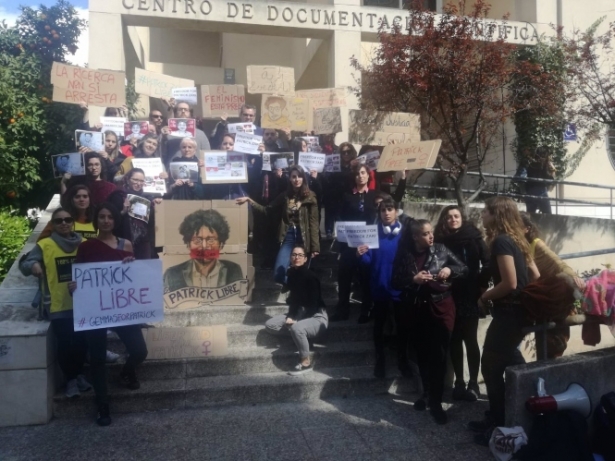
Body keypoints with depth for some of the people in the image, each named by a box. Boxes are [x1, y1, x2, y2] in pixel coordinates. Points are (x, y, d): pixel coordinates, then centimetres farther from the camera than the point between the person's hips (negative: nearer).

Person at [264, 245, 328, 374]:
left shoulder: (310, 276, -20)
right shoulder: (291, 274, 0)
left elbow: (314, 304, -21)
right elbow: (293, 299, 8)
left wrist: (296, 320, -24)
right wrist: (290, 316, -9)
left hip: (316, 316, -7)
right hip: (299, 314, 8)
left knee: (297, 328, -38)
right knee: (269, 325, -4)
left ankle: (306, 362, -16)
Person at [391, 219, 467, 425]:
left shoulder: (441, 250, -2)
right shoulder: (404, 255, -2)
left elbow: (464, 268, 3)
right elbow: (395, 282, -2)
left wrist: (450, 270, -16)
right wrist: (413, 279, -18)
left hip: (441, 307, -1)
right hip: (417, 309, 2)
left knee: (439, 354, -3)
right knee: (422, 353, 13)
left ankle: (435, 401, 6)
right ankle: (427, 392, 33)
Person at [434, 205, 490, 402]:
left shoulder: (474, 238, -1)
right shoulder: (439, 240, 5)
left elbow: (487, 263, -4)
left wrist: (481, 284, -10)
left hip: (469, 296, -2)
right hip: (449, 298, 2)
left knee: (470, 339, 3)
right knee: (454, 340, 8)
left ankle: (473, 383, 14)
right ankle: (459, 382, 19)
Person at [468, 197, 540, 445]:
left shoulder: (501, 241, -18)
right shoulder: (515, 239, 10)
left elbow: (509, 283, -24)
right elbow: (535, 276, 13)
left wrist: (485, 297, -10)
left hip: (509, 313, -10)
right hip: (520, 310, 10)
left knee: (491, 367, 2)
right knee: (505, 363, 19)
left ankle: (500, 426, 14)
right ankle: (498, 418, 29)